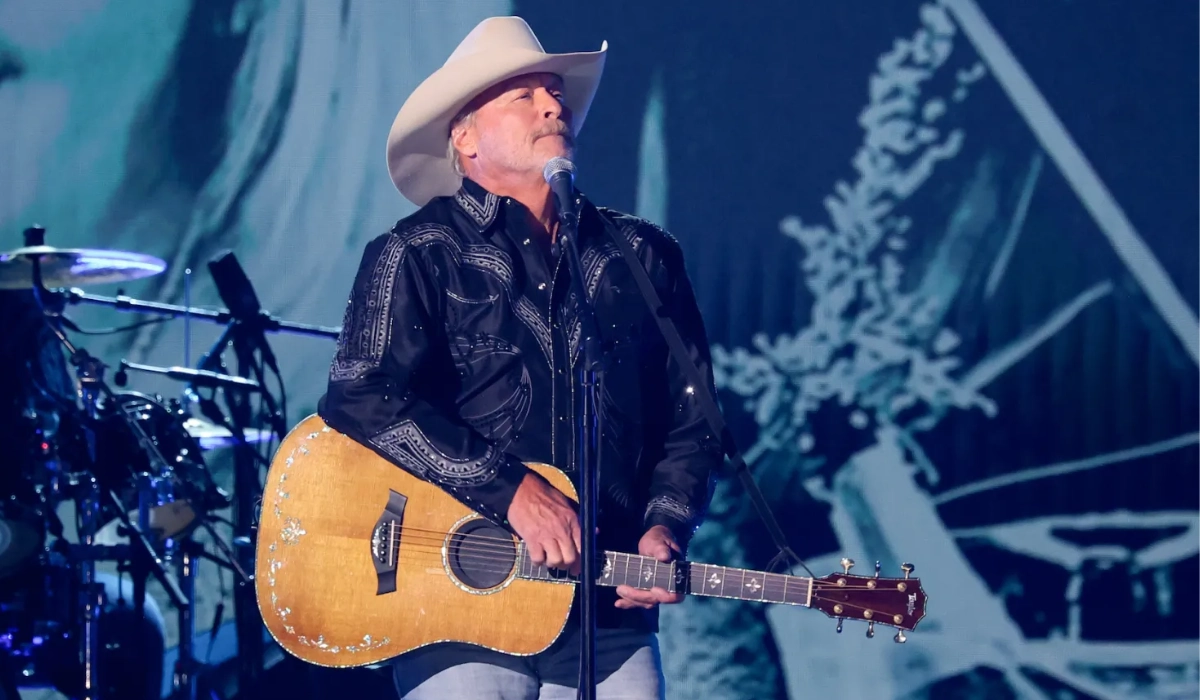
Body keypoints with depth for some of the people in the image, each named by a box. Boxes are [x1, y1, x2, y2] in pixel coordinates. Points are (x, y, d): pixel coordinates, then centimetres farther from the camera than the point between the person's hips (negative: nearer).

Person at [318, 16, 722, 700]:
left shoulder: (645, 257, 13)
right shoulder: (419, 255, 0)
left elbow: (691, 419, 13)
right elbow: (363, 398, -14)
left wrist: (665, 528, -5)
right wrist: (509, 488, -20)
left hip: (613, 617, 4)